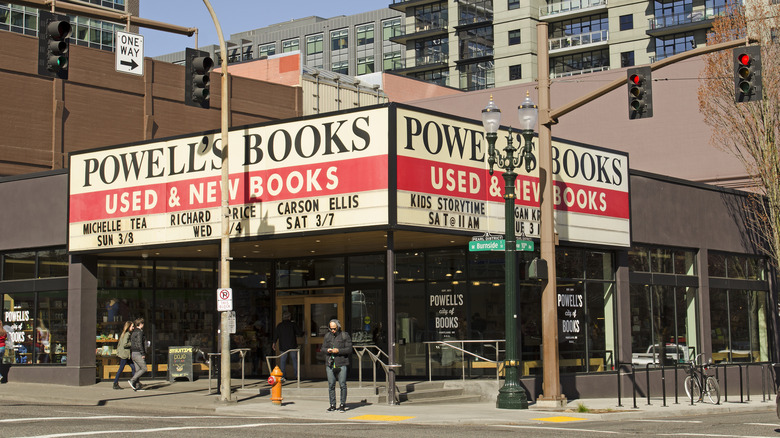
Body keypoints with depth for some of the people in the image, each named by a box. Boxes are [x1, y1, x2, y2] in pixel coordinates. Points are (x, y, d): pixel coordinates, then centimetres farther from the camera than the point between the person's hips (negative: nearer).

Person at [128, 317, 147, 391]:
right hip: (138, 353, -9)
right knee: (144, 369, -5)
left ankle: (137, 386, 5)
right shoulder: (139, 332, -12)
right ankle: (132, 380, -11)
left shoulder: (134, 332, 16)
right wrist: (143, 354, -16)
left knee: (138, 370, 8)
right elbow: (139, 343, -18)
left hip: (133, 353, 9)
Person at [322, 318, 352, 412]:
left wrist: (338, 351, -16)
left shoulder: (345, 335, 1)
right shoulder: (327, 336, 14)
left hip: (341, 364, -4)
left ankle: (343, 405, 4)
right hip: (330, 364, 4)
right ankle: (332, 405, 9)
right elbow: (323, 348, 16)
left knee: (342, 384, -4)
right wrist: (327, 350, -6)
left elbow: (349, 349, -4)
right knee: (331, 385, 2)